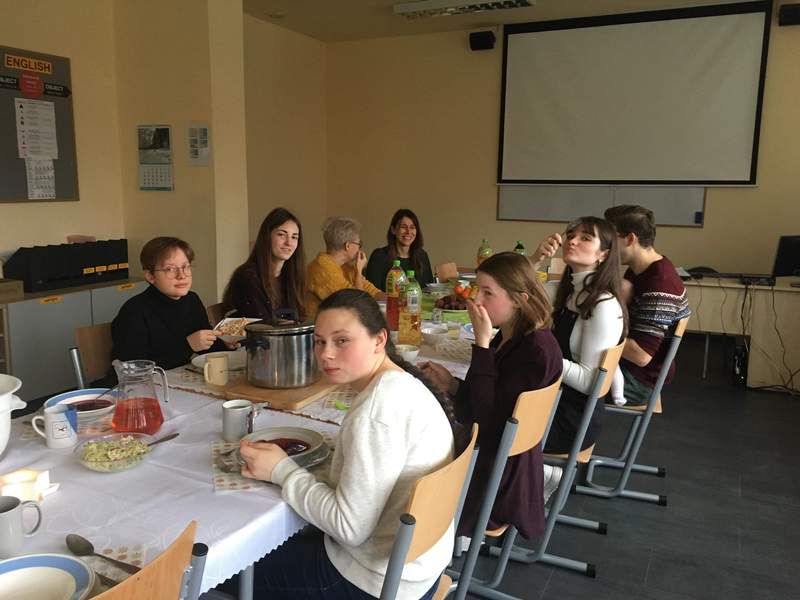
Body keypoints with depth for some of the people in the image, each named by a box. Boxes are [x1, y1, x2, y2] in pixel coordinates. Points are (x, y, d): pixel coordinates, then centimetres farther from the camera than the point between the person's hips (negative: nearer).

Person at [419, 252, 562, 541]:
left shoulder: (536, 350, -24)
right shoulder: (509, 338, 3)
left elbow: (487, 419, -26)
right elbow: (488, 402, 8)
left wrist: (482, 344, -27)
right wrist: (452, 384, -5)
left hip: (501, 468, -8)